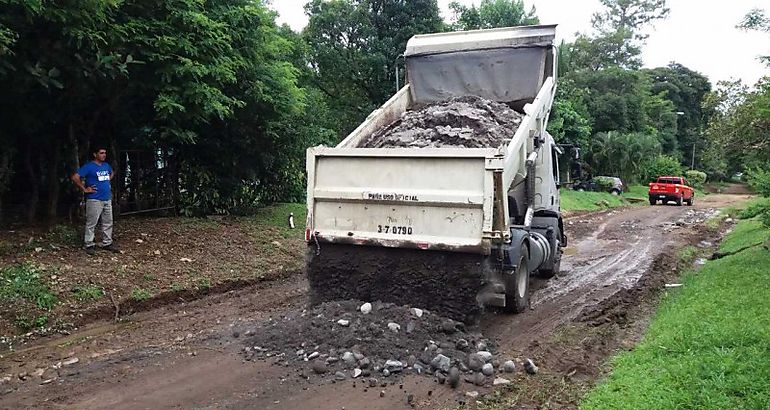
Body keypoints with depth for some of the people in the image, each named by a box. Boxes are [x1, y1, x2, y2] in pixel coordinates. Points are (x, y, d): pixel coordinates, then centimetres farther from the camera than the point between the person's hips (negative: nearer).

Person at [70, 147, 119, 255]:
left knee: (108, 223, 11)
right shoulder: (89, 167, -10)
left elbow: (112, 173, 35)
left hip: (107, 199, 7)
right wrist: (84, 189, -13)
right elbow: (75, 177, -16)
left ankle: (107, 243, 20)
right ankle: (89, 245, 4)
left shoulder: (106, 165, 12)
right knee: (91, 223, -3)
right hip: (94, 200, -7)